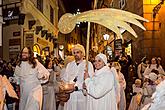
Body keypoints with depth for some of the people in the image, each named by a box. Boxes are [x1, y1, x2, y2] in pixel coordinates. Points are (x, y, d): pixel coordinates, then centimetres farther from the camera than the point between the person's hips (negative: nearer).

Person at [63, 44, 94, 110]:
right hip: (70, 95, 3)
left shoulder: (88, 64, 0)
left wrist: (76, 87, -21)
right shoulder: (69, 65, 15)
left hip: (82, 95, -3)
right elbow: (65, 79, 13)